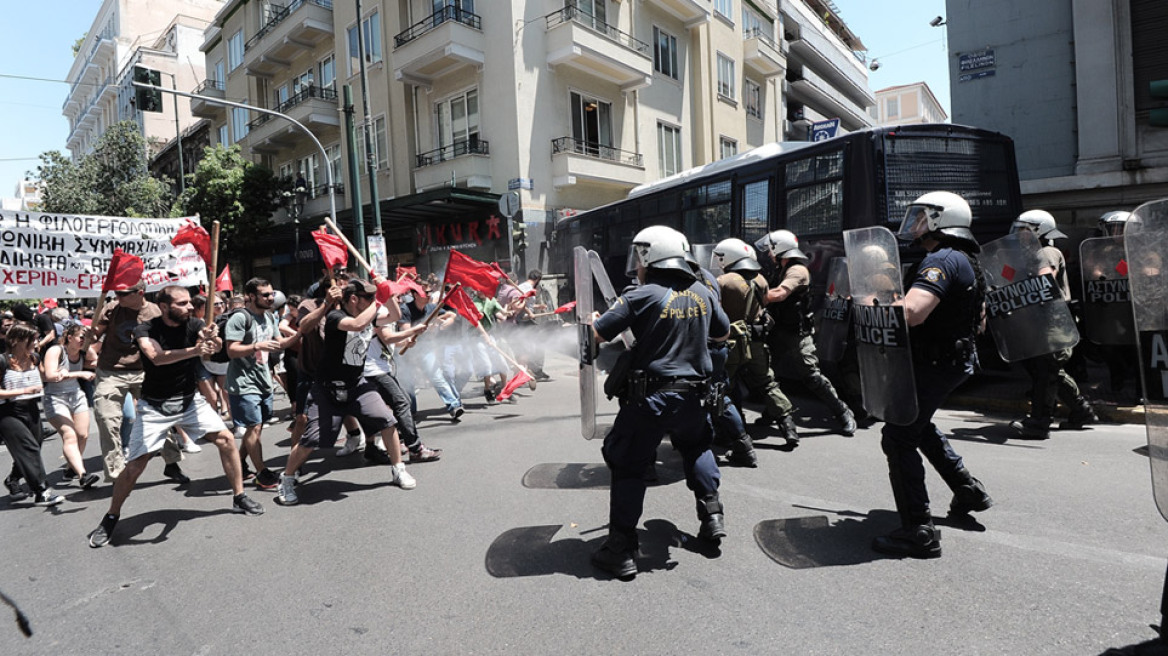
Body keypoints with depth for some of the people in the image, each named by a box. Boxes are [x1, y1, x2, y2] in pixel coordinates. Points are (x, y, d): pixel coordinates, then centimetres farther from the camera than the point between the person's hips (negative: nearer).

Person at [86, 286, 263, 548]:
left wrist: (212, 338, -50)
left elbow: (216, 346, -25)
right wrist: (193, 350, -51)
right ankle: (111, 518, 20)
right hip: (155, 406, -3)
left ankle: (239, 498, 10)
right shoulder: (145, 330, -14)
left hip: (190, 400, 3)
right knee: (135, 464, -5)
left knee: (226, 439, -5)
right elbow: (158, 357, -34)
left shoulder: (194, 325, -6)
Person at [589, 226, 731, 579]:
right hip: (692, 396, 5)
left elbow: (599, 334, -10)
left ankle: (620, 549, 8)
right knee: (697, 446, 32)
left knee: (628, 465, 6)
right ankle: (712, 515, 28)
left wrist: (593, 321, 12)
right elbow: (723, 334, 17)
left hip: (650, 398, -5)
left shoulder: (642, 296, -13)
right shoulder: (703, 292, 3)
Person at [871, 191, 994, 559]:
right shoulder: (968, 262, 13)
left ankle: (919, 532, -7)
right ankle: (967, 488, 38)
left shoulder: (941, 261, -20)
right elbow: (979, 321, 23)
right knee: (918, 425, 29)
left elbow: (911, 312, -37)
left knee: (898, 438, -9)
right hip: (956, 359, 11)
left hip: (931, 363, -11)